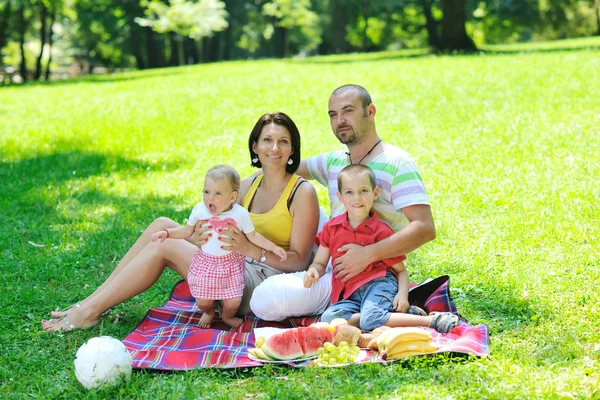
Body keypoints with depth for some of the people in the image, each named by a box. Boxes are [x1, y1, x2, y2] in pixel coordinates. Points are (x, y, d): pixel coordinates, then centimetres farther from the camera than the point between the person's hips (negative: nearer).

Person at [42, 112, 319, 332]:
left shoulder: (302, 192, -8)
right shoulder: (247, 187, 13)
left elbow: (299, 260, -12)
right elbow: (229, 237, 9)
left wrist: (250, 249, -27)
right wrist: (203, 240, -15)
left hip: (265, 283, -7)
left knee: (164, 246, -16)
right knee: (163, 226, -5)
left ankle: (90, 311, -12)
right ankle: (91, 301, -7)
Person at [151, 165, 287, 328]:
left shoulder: (241, 214, -13)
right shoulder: (199, 210, -10)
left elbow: (253, 236, -1)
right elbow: (187, 231, 4)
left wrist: (273, 247, -5)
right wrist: (166, 233, -7)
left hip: (231, 264, -1)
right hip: (205, 263, 1)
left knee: (233, 302, -5)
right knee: (203, 301, 0)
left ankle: (227, 316, 33)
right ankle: (208, 313, 39)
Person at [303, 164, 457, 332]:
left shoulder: (381, 231, 5)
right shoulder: (331, 228, 15)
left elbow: (401, 270, 7)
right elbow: (320, 263, 20)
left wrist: (402, 294, -13)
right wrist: (313, 271, -5)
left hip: (378, 282, -4)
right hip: (350, 296, 4)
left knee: (370, 320, -36)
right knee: (328, 318, -29)